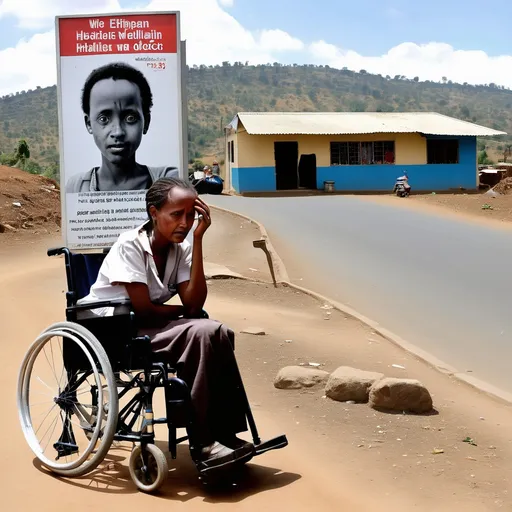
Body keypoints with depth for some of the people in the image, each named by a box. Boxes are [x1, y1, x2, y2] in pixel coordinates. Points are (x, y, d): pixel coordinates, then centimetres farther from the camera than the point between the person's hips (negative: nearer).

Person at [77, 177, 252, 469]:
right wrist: (183, 310, -5)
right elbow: (143, 309, -21)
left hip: (149, 328, 7)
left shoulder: (181, 249, 1)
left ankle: (225, 432, -8)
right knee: (201, 333, -26)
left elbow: (194, 303, -13)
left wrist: (198, 239, -14)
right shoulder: (130, 245, -17)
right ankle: (202, 442, -20)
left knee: (219, 333, -15)